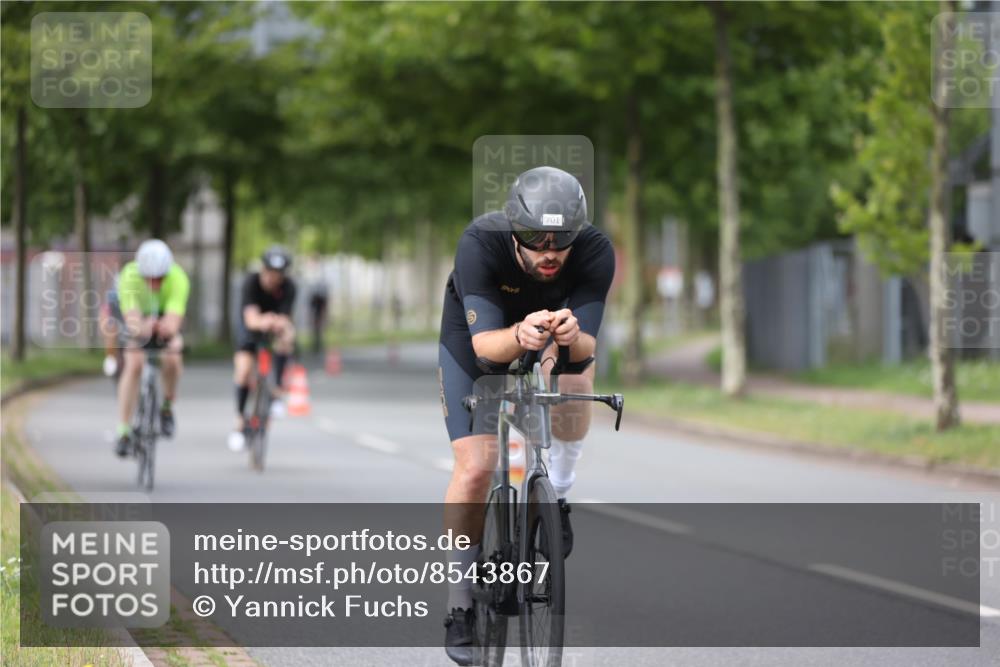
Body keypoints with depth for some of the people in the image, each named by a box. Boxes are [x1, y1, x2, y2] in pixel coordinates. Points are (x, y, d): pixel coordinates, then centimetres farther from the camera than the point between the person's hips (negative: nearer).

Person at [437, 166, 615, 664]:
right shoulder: (479, 244, -37)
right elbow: (484, 341, -41)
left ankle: (555, 500, -10)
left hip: (554, 342, 1)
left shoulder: (595, 252, -32)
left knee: (574, 378, -34)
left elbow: (587, 345, -35)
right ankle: (460, 602, 5)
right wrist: (520, 336, -62)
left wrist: (572, 337, -58)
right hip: (476, 342, -1)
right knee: (474, 469, -13)